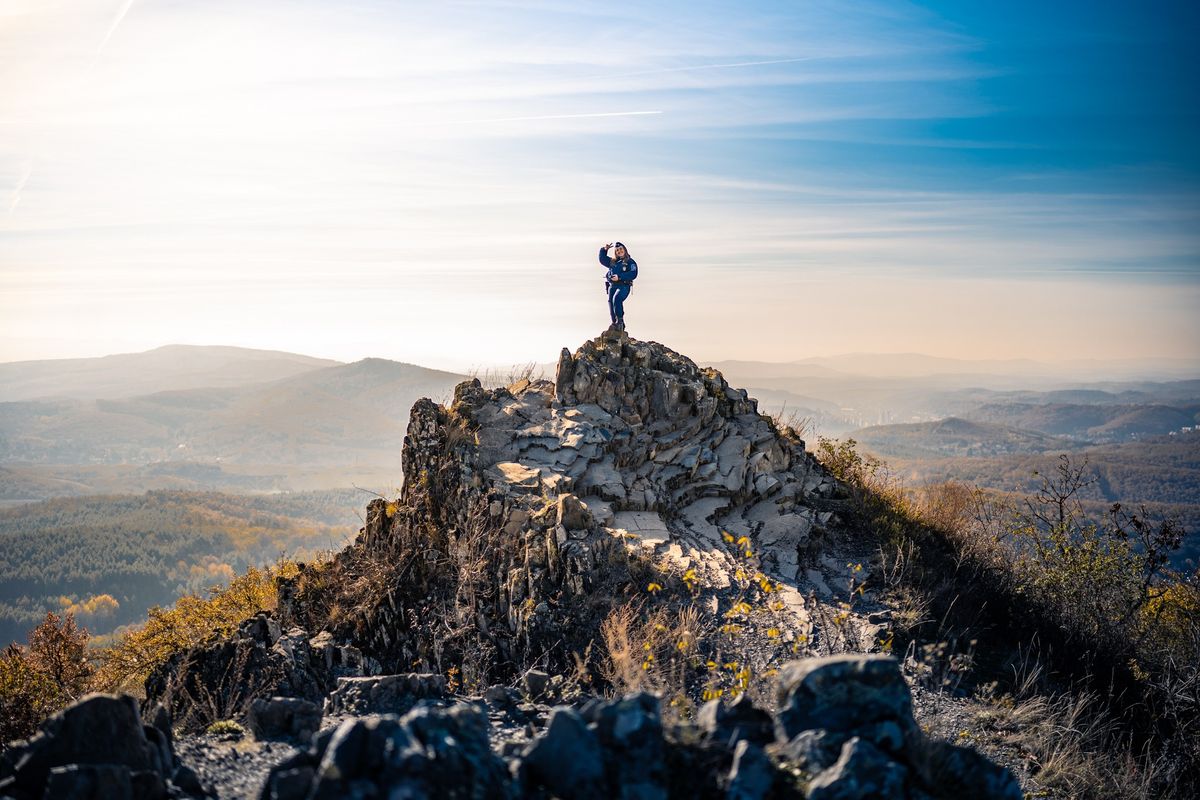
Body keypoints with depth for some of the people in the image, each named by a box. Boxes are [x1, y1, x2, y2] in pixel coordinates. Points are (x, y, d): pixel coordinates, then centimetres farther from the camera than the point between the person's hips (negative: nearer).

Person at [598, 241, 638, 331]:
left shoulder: (630, 262, 3)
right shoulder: (612, 262, 21)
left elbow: (633, 274, -11)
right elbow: (602, 259, 35)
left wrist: (619, 277, -19)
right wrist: (604, 249, 19)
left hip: (624, 286, -6)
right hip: (612, 286, 6)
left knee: (616, 299, -30)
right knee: (611, 302, -6)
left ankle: (620, 321, -26)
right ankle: (615, 324, -3)